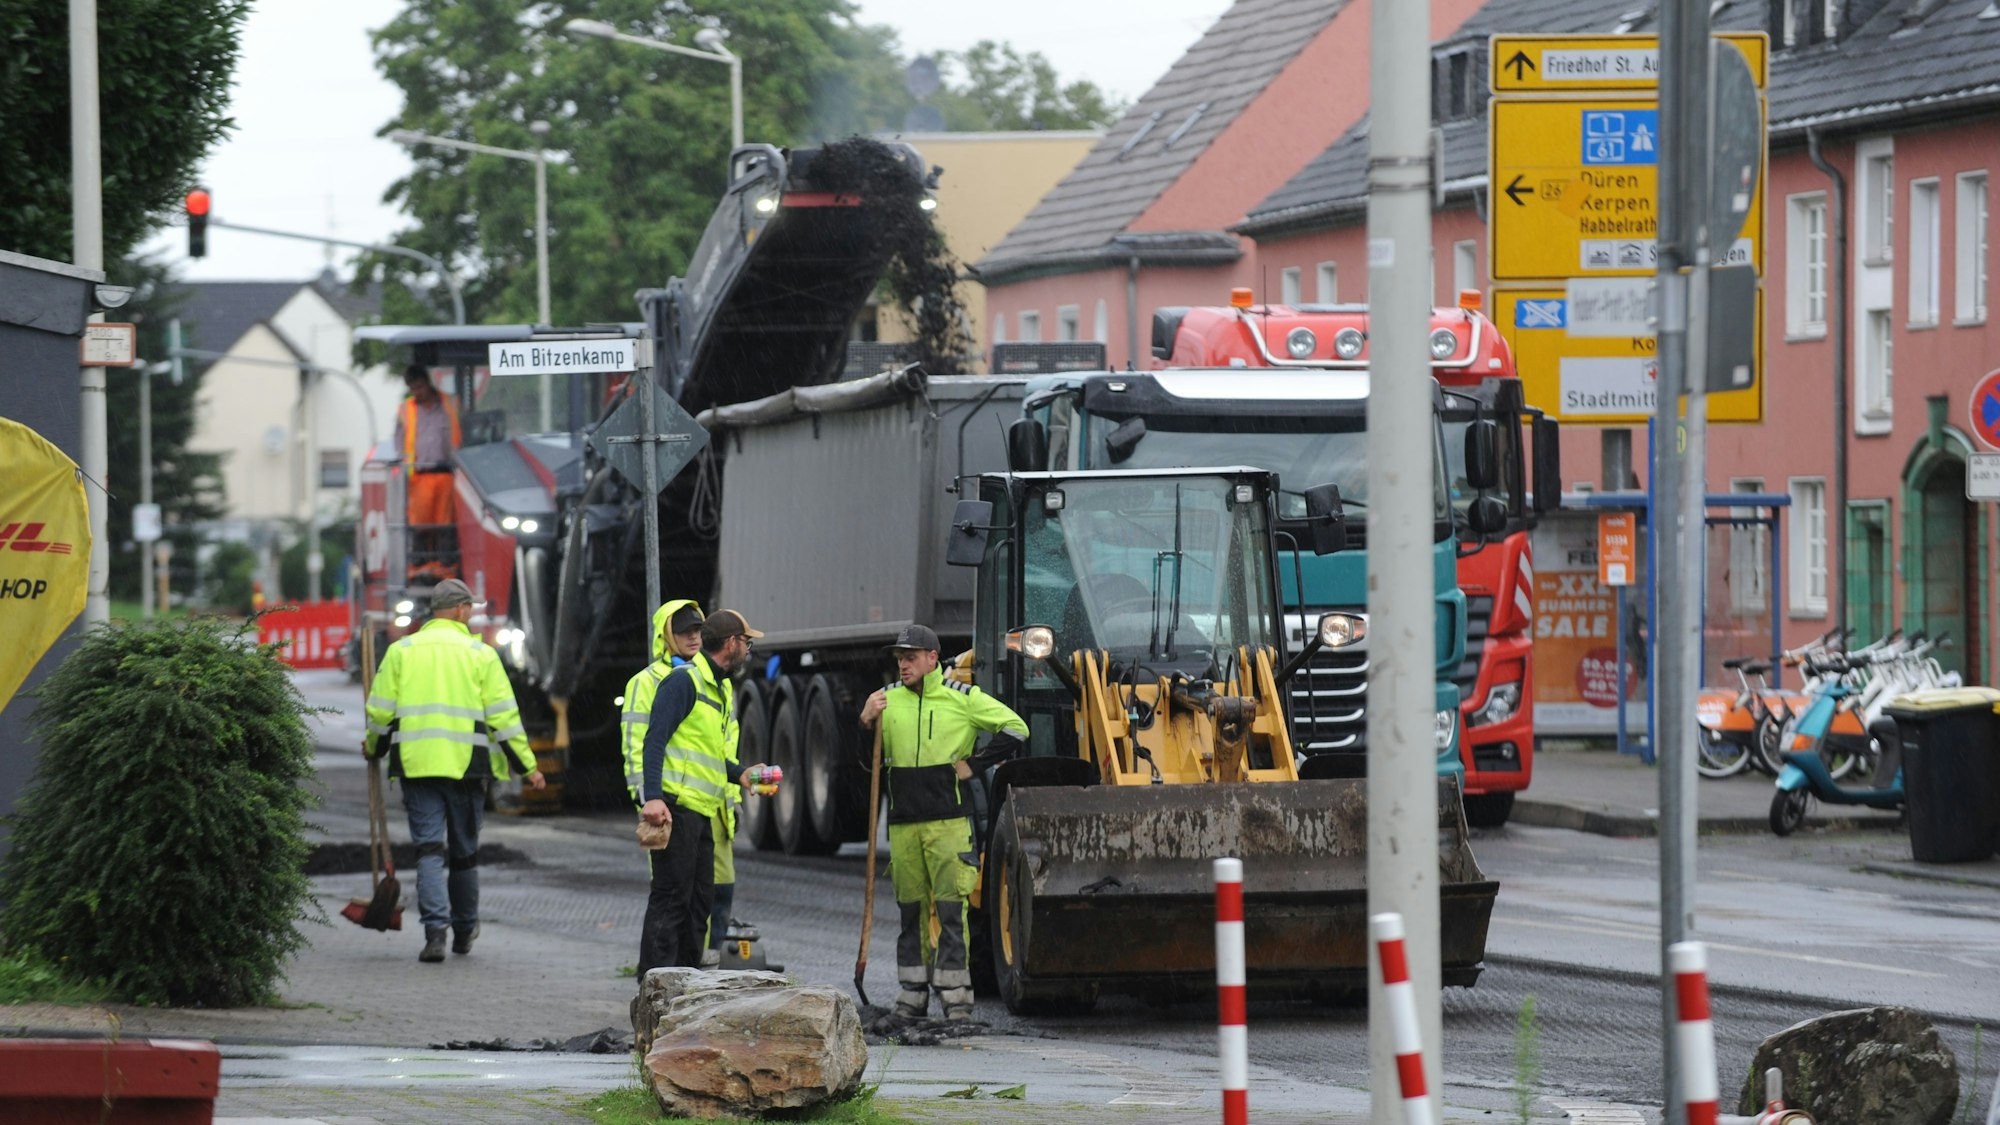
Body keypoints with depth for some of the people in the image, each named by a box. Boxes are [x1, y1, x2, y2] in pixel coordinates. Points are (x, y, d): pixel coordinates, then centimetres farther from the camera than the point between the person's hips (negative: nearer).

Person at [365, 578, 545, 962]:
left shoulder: (401, 651, 6)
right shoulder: (480, 654, 2)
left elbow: (380, 712, 6)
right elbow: (503, 716, -1)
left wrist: (374, 749, 26)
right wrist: (527, 766, 6)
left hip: (415, 764, 0)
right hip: (466, 766, 0)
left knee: (429, 848, -2)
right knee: (465, 851, 13)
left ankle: (435, 930, -18)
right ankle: (464, 931, 25)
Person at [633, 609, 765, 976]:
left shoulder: (722, 690, 21)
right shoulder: (684, 681, -9)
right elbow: (655, 740, -17)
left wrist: (741, 775, 12)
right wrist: (652, 797, -26)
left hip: (700, 811, 10)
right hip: (675, 805, -10)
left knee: (700, 900, 12)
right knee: (670, 896, -10)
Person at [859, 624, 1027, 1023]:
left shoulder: (962, 698, 0)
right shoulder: (886, 699, 10)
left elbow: (1015, 729, 3)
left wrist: (974, 765, -4)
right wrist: (866, 725, -3)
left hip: (949, 821, -4)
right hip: (903, 822, 4)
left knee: (951, 908, -7)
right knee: (911, 911, 8)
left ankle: (956, 999, -7)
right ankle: (911, 998, 14)